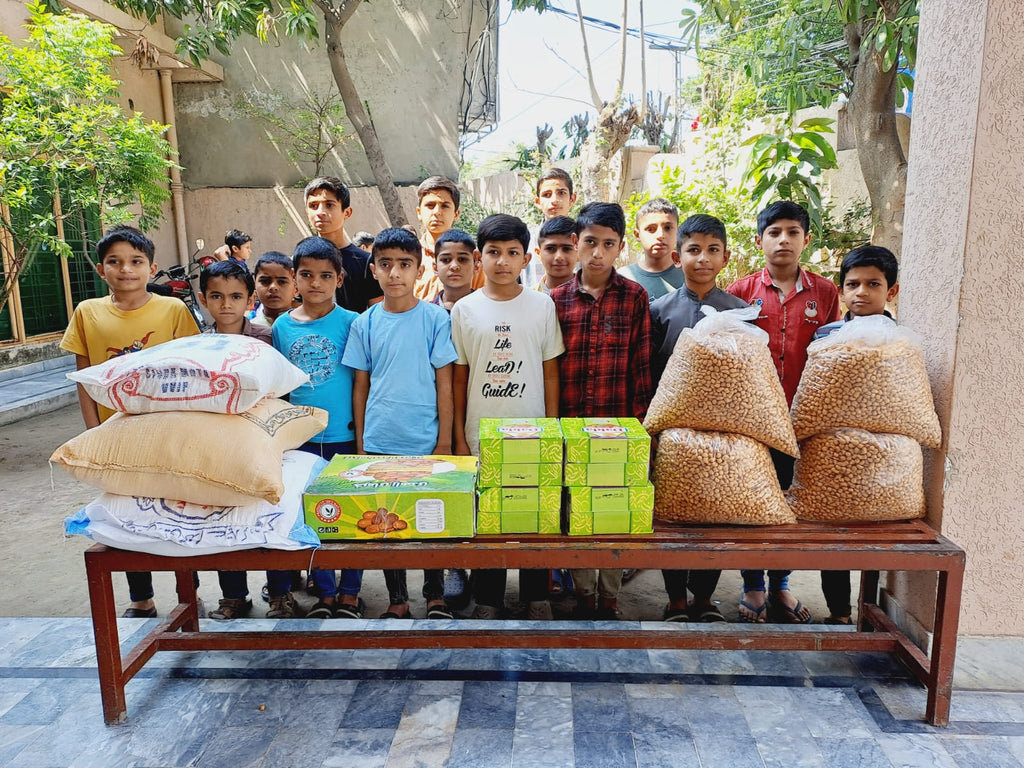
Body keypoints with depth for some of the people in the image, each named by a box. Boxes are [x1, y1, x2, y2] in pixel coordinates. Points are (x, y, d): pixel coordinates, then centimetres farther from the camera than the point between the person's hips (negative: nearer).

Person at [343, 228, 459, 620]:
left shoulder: (435, 318, -3)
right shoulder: (365, 323, 3)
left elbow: (444, 383, -2)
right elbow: (361, 386, 8)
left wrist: (444, 442, -4)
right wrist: (361, 444, 7)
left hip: (425, 442, -2)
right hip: (379, 443, 2)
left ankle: (435, 597, 27)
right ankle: (397, 601, 27)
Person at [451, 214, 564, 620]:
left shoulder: (541, 305, 0)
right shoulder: (465, 309, 1)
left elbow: (550, 372, 3)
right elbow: (459, 377, 4)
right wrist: (459, 437, 2)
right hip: (481, 434, 0)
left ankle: (536, 595, 27)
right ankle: (487, 598, 26)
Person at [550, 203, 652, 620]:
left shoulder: (635, 297, 1)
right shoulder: (557, 299, 3)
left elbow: (640, 365, 1)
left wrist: (637, 424, -2)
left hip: (618, 424, -1)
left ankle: (609, 597, 24)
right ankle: (583, 594, 27)